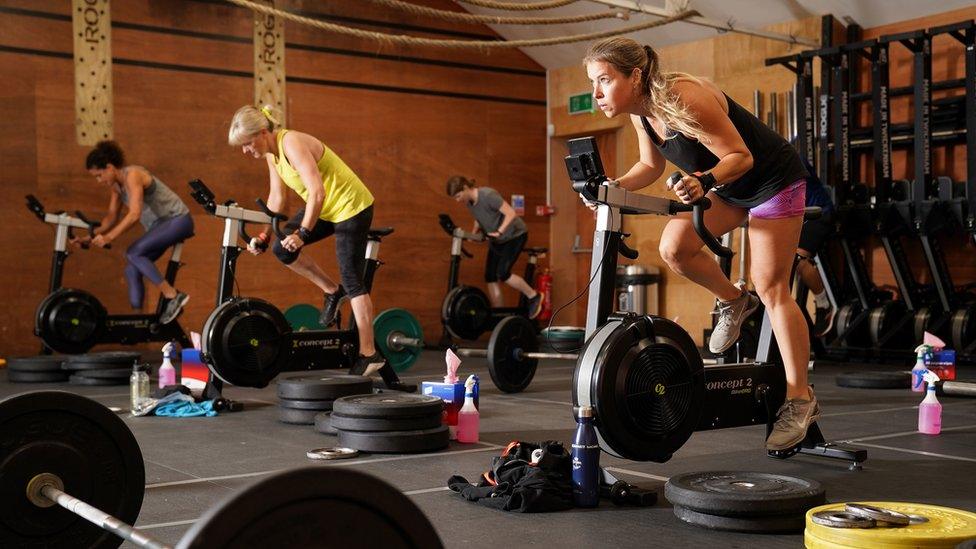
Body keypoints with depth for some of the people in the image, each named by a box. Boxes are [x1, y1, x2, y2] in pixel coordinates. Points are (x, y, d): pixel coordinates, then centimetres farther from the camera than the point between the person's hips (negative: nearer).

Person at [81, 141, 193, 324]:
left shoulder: (132, 175, -21)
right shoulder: (115, 184, 6)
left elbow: (134, 214, -30)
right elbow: (112, 216, 10)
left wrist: (109, 237, -34)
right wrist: (92, 236, -4)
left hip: (177, 219, -9)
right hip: (159, 225, 9)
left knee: (133, 253, -24)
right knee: (132, 270, 0)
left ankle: (173, 295, -22)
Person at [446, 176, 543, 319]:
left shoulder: (488, 195, -26)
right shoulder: (469, 202, -3)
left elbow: (511, 213, -28)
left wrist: (499, 231, -39)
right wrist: (474, 233, -6)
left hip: (515, 235, -8)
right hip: (497, 240, 8)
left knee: (502, 273, -18)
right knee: (490, 277, 1)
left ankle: (534, 297, 1)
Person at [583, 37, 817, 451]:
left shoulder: (685, 99, -32)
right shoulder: (640, 111, -7)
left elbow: (741, 156, -27)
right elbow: (651, 165, 6)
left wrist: (703, 181, -45)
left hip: (773, 180, -8)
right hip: (728, 186, 8)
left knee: (771, 289, -9)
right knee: (674, 247, -9)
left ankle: (800, 398, 0)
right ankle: (733, 303, 18)